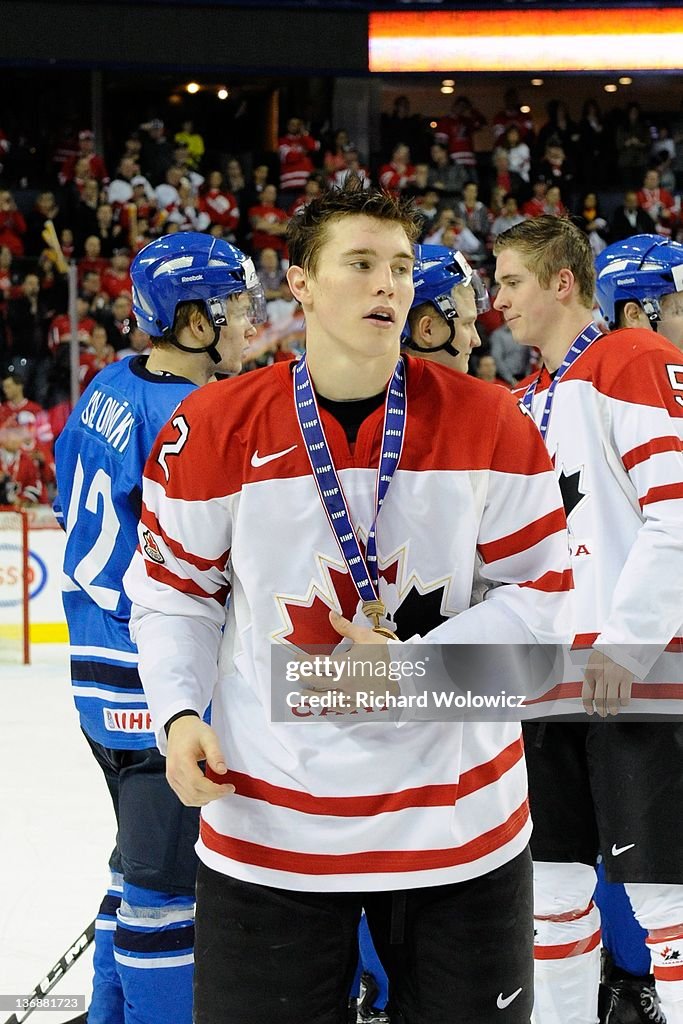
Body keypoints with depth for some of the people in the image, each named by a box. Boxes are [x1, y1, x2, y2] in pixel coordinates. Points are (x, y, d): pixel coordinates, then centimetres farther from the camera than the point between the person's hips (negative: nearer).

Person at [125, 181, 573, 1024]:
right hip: (268, 822, 0)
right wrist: (179, 715, -10)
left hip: (462, 820, 1)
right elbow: (174, 589, 5)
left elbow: (538, 590, -1)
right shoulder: (215, 429, -4)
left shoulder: (488, 423, -4)